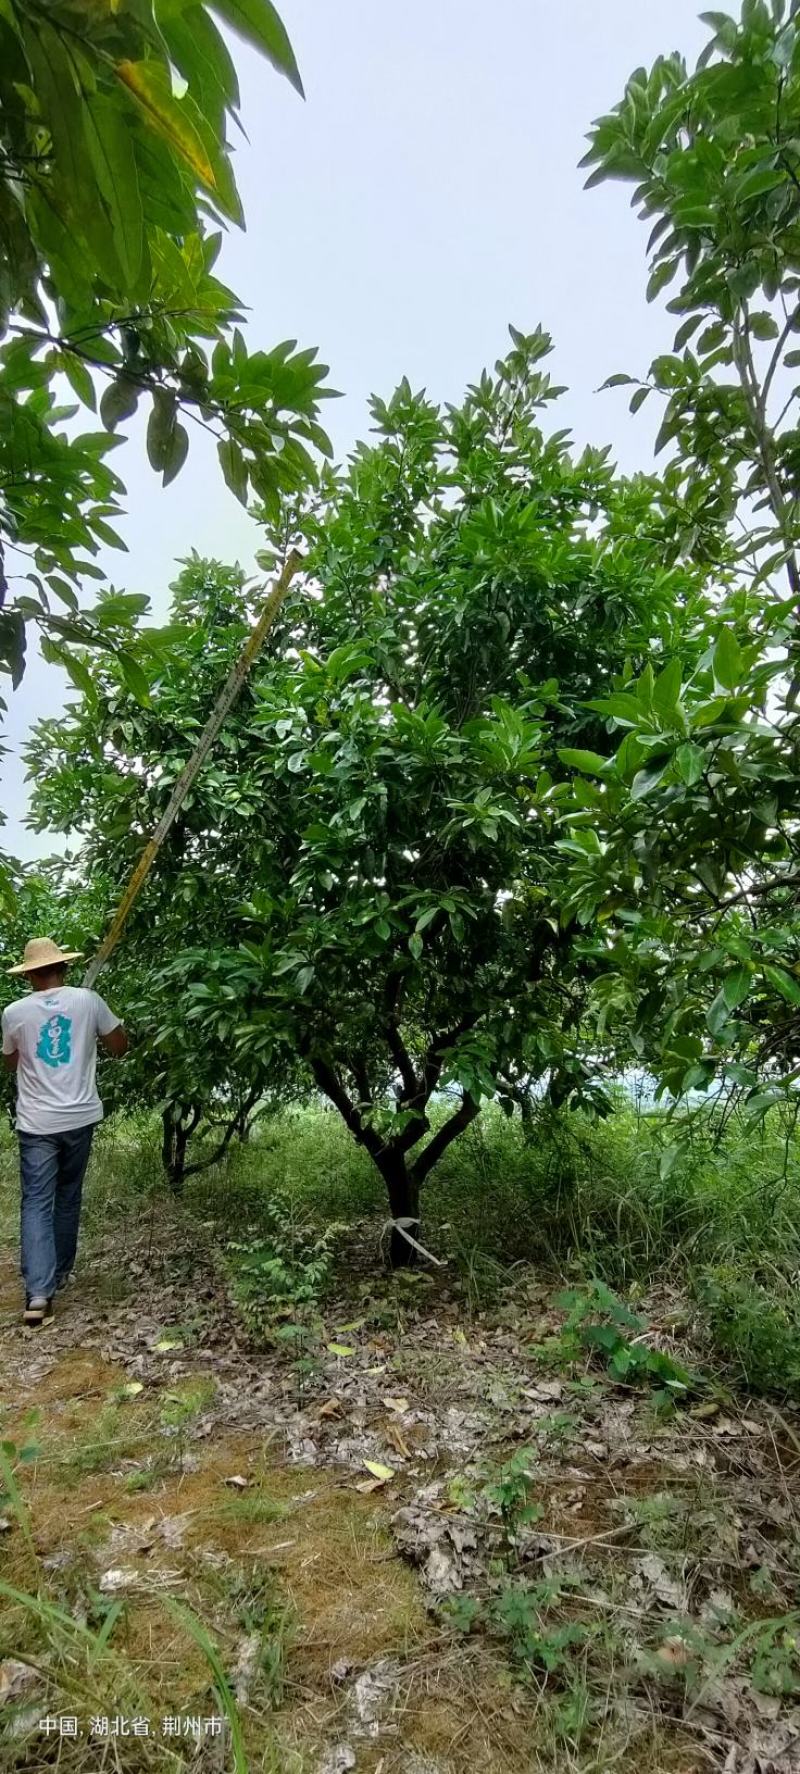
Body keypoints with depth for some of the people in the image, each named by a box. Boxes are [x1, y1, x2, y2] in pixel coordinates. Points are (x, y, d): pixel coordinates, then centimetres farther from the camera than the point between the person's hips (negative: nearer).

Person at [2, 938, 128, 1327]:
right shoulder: (87, 1000, -5)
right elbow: (120, 1047, 4)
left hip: (36, 1122, -1)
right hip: (79, 1117, 1)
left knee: (36, 1203, 1)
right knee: (68, 1198, 17)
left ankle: (38, 1292, -10)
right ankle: (59, 1274, 28)